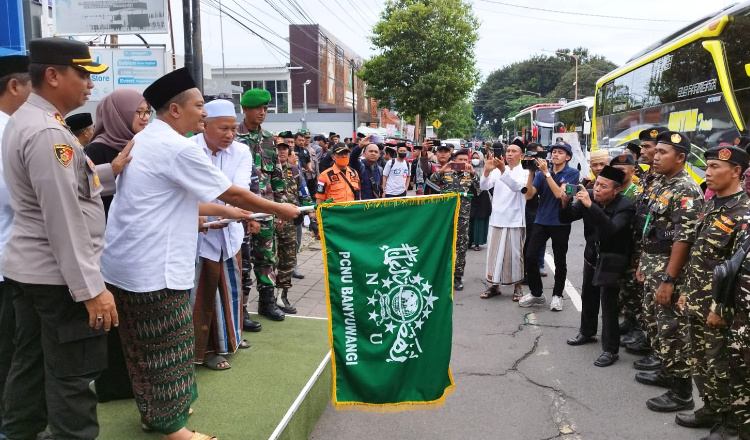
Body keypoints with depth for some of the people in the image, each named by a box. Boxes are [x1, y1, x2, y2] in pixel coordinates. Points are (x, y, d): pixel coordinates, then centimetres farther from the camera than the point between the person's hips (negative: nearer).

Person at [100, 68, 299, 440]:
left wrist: (223, 211, 18)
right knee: (168, 348, 2)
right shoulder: (177, 147, -16)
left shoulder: (144, 141, 14)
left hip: (124, 262, 10)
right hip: (152, 266, -10)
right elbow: (232, 192, -12)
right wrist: (279, 209, 0)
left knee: (142, 345, 19)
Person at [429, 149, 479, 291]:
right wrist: (441, 171, -16)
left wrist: (472, 172, -19)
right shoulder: (446, 174, 8)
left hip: (462, 216, 0)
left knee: (461, 248, 3)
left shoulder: (470, 176, 8)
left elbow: (480, 188, -7)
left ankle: (457, 276, 14)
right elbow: (431, 182, -3)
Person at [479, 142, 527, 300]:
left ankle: (517, 286, 17)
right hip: (497, 219, 3)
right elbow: (484, 186, -6)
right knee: (494, 253, 6)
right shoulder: (497, 170, 8)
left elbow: (517, 186, -21)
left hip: (515, 220, -3)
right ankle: (494, 285, 16)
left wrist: (503, 170, -35)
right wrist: (487, 170, -24)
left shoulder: (524, 172, 0)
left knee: (515, 253, 5)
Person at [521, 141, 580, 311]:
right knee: (530, 257, -4)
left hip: (561, 223, -2)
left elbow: (559, 193, -19)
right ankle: (536, 293, 13)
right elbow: (528, 195, -6)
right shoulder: (541, 173, 4)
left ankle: (557, 295, 24)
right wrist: (531, 172, -15)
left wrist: (546, 172, -21)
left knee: (559, 261, 7)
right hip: (541, 221, 3)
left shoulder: (573, 173, -4)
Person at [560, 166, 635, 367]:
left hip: (612, 260, -6)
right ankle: (587, 332, 39)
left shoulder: (625, 206, -23)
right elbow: (566, 218, -7)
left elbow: (611, 228, -39)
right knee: (588, 295, 19)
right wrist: (565, 202, -27)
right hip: (592, 255, 6)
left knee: (608, 303, -7)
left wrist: (590, 205, -47)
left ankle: (610, 350, 3)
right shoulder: (589, 196, -9)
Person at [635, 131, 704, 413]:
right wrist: (643, 263, 18)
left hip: (670, 270, -9)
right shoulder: (662, 186, 12)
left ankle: (682, 392, 9)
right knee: (659, 324, 18)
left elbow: (684, 238, -22)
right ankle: (667, 372, 33)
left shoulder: (687, 190, -16)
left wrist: (668, 279, -24)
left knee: (672, 329, -2)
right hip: (653, 266, 9)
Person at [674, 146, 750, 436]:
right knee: (699, 361, 18)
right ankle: (710, 410, 36)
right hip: (696, 302, 8)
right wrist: (687, 291, 16)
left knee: (720, 366, 5)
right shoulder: (710, 206, 9)